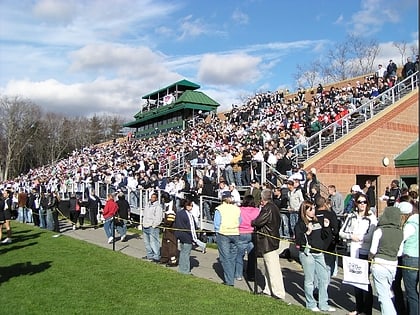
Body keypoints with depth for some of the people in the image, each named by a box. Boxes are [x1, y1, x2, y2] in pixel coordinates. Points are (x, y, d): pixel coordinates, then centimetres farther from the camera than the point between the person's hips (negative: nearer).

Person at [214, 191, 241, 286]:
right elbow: (240, 222, 7)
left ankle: (229, 281, -1)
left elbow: (217, 224, -7)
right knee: (232, 257, 14)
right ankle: (231, 278, 23)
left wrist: (217, 232, 7)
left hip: (223, 234, -4)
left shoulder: (219, 209, -7)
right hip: (235, 234, 4)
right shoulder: (237, 209, 4)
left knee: (225, 258, 1)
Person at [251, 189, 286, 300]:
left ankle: (279, 293, 2)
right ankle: (269, 289, 29)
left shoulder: (267, 209, -20)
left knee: (273, 268, -4)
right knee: (268, 267, 19)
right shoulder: (274, 207, 12)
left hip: (268, 242, -11)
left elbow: (258, 222, -26)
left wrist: (252, 222, -6)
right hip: (273, 240, 11)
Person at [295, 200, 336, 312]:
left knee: (324, 278, 8)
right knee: (309, 280, 4)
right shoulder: (300, 224, -7)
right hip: (307, 254, -6)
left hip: (319, 253, 6)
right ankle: (311, 304, 20)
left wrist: (326, 227, -4)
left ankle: (323, 304, 22)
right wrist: (307, 232, -26)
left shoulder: (319, 221, 9)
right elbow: (298, 241, -15)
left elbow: (325, 237, 12)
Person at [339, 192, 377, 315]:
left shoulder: (372, 218, -4)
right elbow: (341, 232, 7)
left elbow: (371, 236, -15)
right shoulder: (351, 216, 11)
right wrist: (351, 236, -10)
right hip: (352, 252, 5)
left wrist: (358, 237, -9)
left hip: (365, 253, -5)